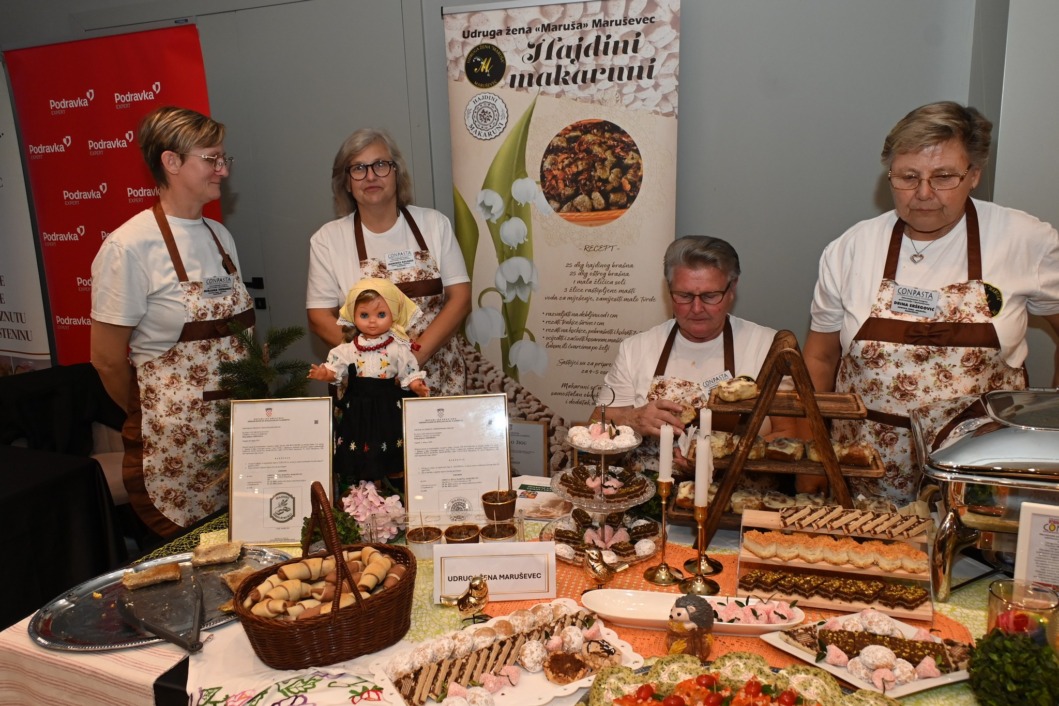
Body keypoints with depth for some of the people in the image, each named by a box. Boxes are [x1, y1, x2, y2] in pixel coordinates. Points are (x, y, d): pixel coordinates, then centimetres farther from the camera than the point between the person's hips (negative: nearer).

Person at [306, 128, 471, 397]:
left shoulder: (435, 223, 1)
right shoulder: (327, 239, -1)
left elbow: (460, 298, -2)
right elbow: (319, 318, -2)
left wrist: (416, 355, -15)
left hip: (439, 377, 1)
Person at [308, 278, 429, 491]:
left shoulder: (398, 348, -5)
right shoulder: (348, 349, 1)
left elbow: (410, 373, -3)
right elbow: (336, 370, 3)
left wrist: (417, 386, -21)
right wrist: (324, 373, -18)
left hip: (388, 408, -2)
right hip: (357, 406, 2)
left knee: (388, 461, 6)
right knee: (355, 459, 7)